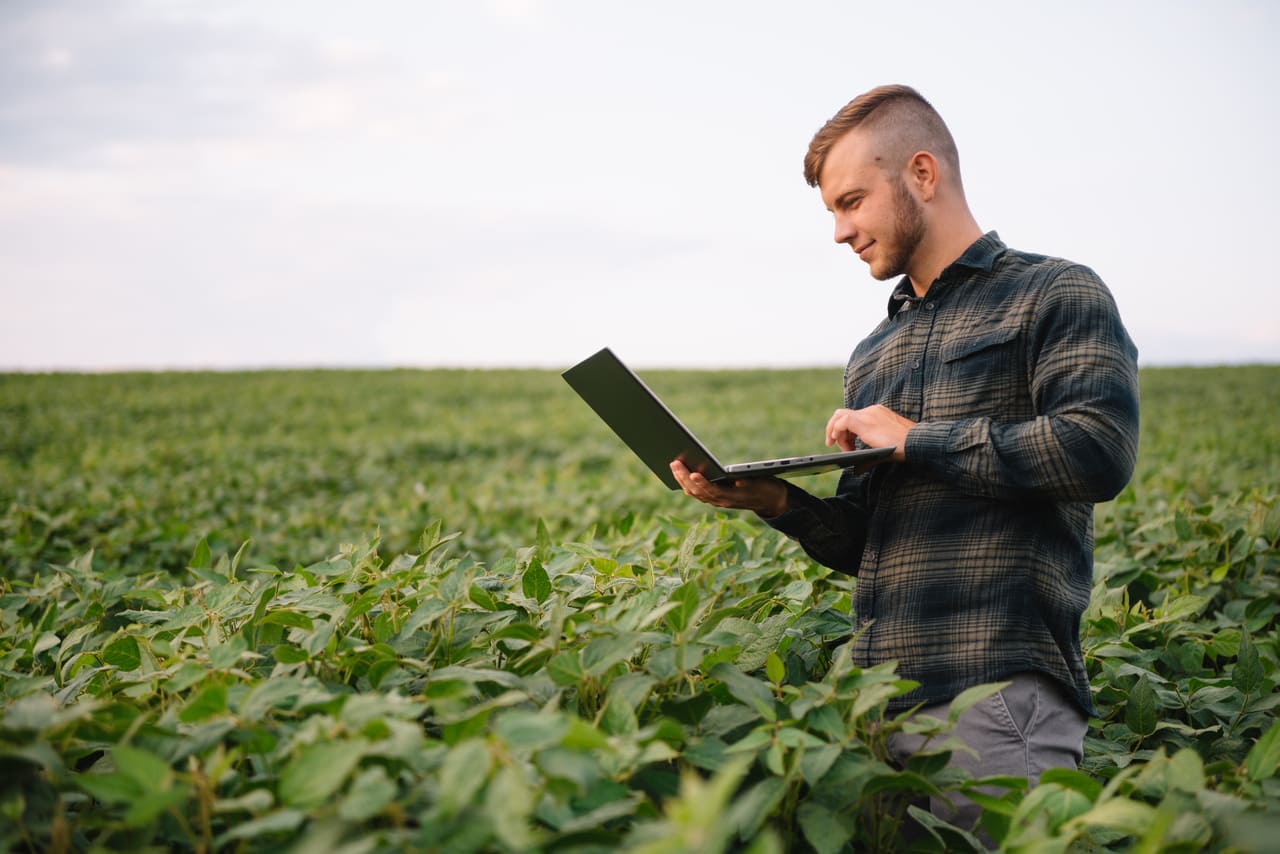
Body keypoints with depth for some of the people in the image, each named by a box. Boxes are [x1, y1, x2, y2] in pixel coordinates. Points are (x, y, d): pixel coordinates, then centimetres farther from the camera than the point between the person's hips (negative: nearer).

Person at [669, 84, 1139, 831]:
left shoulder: (1056, 296, 1)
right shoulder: (873, 356, 21)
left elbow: (1099, 453, -16)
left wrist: (915, 438, -9)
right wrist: (773, 499, 1)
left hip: (1001, 694, -6)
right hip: (880, 699, 6)